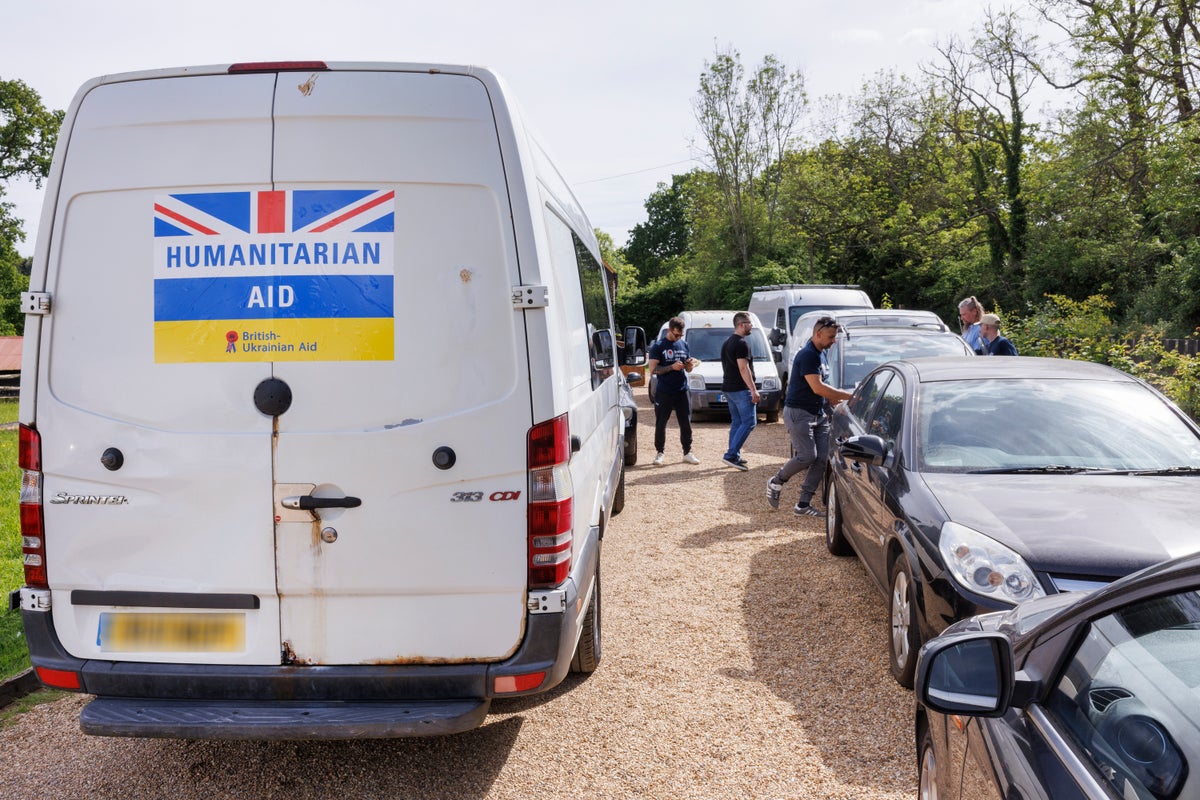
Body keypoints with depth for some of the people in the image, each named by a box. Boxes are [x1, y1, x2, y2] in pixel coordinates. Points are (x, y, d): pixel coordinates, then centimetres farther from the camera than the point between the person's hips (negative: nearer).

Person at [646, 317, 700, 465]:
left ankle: (687, 453, 15)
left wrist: (690, 364, -5)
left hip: (682, 391, 4)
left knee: (686, 424, 6)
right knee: (660, 424, 2)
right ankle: (659, 453, 13)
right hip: (664, 392, -4)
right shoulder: (658, 346, -3)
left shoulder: (684, 345, 12)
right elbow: (652, 369, -10)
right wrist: (672, 367, -20)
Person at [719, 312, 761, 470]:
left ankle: (734, 457, 13)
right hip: (741, 389, -10)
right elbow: (743, 368, -22)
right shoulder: (741, 343, -15)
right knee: (749, 422, -8)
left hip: (729, 388, 10)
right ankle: (731, 455, -14)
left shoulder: (727, 343, 16)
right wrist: (753, 390, -21)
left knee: (736, 422, 13)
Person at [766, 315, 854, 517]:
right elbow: (817, 387, -23)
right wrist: (848, 396, -20)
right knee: (807, 456, -15)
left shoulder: (819, 355, 16)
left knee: (822, 458, 0)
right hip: (799, 413, -9)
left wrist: (831, 399, 6)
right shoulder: (807, 355, -15)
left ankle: (803, 504, 5)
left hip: (818, 414, 9)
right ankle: (775, 482, 11)